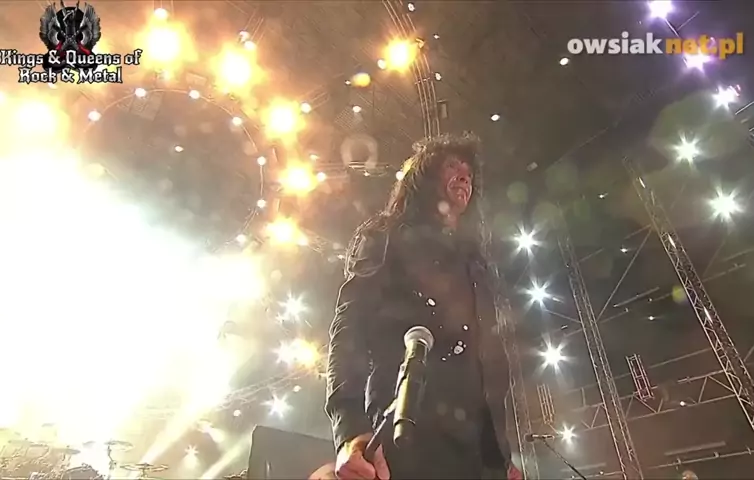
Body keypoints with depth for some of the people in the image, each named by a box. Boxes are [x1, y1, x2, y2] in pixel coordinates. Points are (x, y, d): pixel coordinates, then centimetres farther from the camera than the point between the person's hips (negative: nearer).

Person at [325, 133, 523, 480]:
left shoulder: (476, 265, 27)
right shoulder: (385, 238, 11)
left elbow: (492, 358, 21)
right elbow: (349, 328, -3)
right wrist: (351, 428, -18)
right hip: (408, 435, -5)